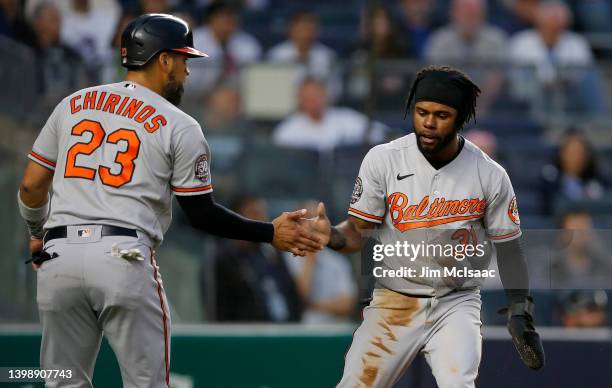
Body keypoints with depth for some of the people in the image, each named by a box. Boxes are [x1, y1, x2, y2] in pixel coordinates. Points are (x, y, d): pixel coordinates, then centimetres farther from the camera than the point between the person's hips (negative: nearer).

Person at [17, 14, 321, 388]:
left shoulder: (72, 104, 14)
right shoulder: (180, 127, 2)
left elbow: (31, 186, 13)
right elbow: (202, 215, 4)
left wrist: (38, 234, 32)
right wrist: (270, 233, 16)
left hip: (59, 258, 4)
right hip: (123, 258, -4)